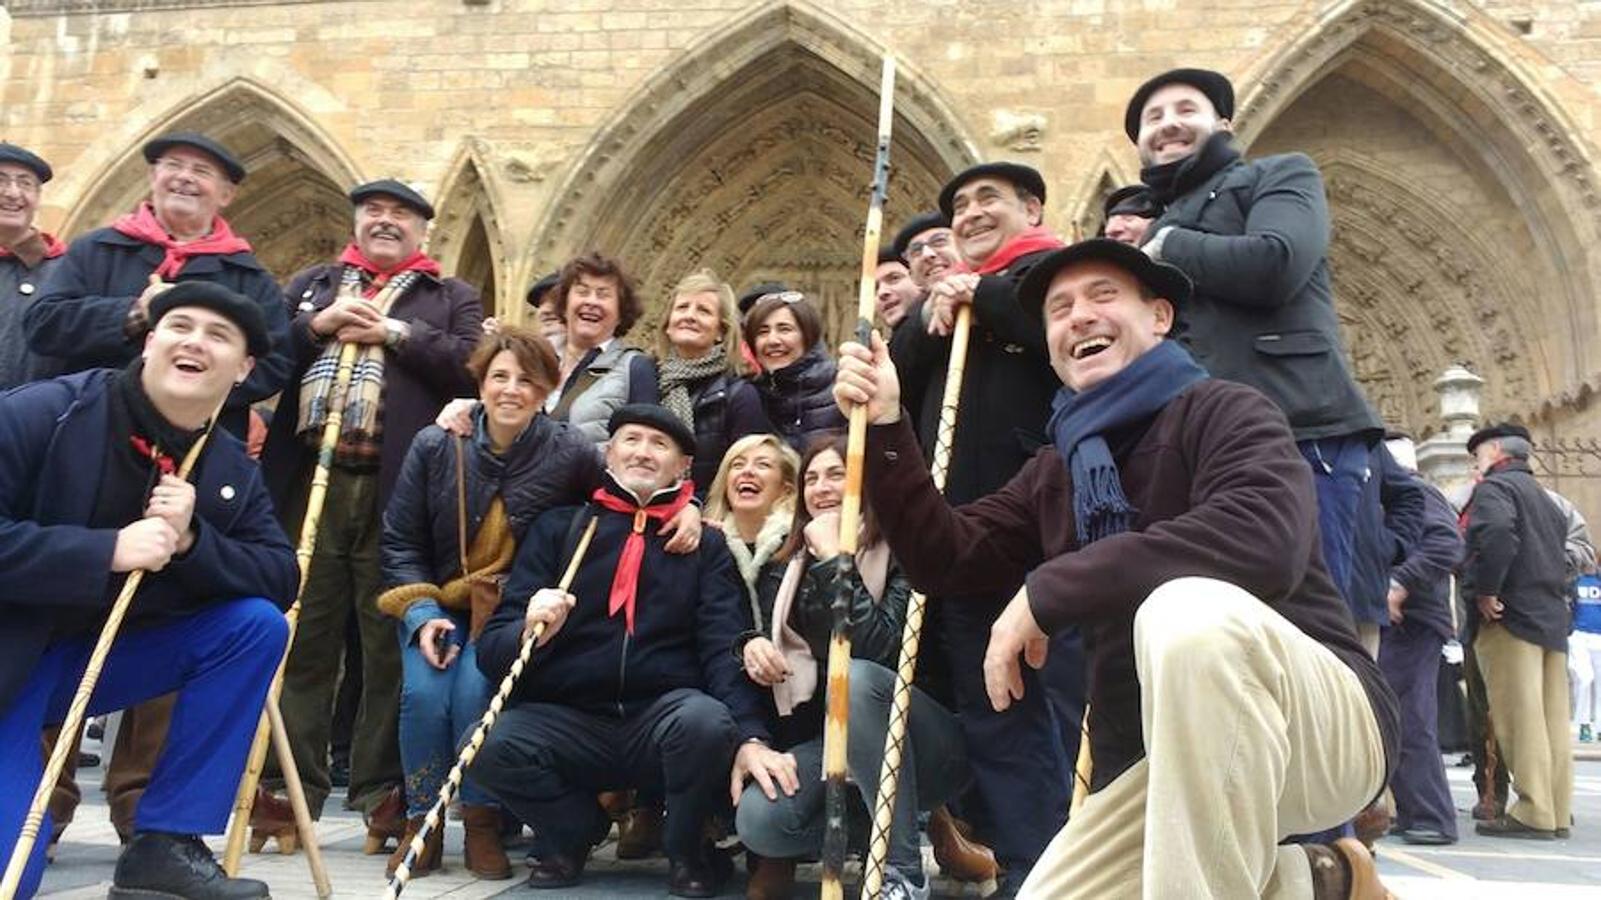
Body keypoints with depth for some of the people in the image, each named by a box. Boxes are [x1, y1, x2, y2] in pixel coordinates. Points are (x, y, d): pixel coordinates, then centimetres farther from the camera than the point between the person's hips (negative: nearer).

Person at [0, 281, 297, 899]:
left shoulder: (232, 471, -2)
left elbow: (282, 580, -9)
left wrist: (191, 541, -26)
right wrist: (109, 549, -32)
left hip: (104, 658, 5)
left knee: (258, 625, -16)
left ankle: (163, 846, -9)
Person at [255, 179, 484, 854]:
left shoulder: (452, 298, 15)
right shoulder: (310, 285, 22)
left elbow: (476, 368, -2)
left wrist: (396, 334, -6)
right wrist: (318, 326, -4)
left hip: (399, 489, -2)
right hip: (309, 482, 3)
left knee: (392, 644, 0)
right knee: (303, 638, 5)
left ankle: (383, 791, 9)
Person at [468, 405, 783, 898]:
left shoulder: (705, 544, 10)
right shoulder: (557, 528, 11)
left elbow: (725, 646, -5)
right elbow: (493, 645, 3)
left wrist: (750, 737, -23)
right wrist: (529, 633, -22)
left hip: (663, 719, -1)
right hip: (568, 721, 1)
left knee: (705, 720, -33)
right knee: (487, 745, -26)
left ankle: (687, 849, 1)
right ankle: (575, 830, 8)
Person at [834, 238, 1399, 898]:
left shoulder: (1221, 410, -7)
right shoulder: (1056, 473, 16)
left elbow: (1267, 537, -28)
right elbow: (946, 560, 10)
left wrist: (1045, 592, -25)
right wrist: (885, 429, -1)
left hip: (1321, 718, -7)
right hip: (1170, 760, 7)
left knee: (1189, 609, -36)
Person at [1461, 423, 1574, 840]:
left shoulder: (1494, 487, -4)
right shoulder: (1544, 499, 26)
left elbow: (1496, 533, -23)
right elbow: (1563, 552, 24)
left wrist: (1485, 591, -19)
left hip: (1512, 617, -9)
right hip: (1553, 617, 9)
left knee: (1519, 718, -9)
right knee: (1553, 719, 7)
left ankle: (1533, 813, -11)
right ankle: (1558, 812, 10)